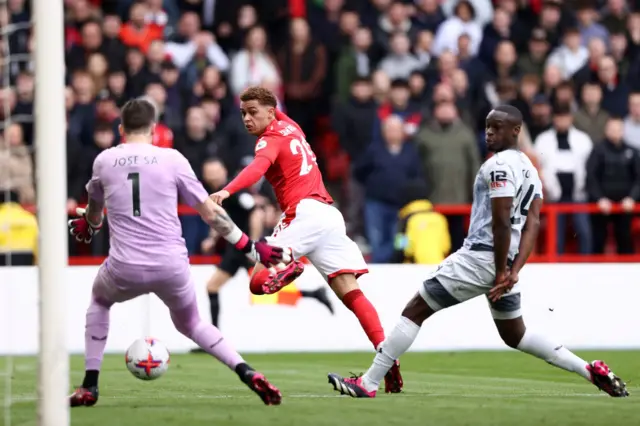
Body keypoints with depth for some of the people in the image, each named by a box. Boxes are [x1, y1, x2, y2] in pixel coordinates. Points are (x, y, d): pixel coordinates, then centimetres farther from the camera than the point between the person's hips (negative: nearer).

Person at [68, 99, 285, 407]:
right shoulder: (172, 159, 3)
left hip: (125, 269, 0)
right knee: (190, 324, 26)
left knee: (100, 299, 33)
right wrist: (250, 248, 12)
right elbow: (210, 212, 3)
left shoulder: (104, 161, 8)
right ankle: (247, 373, 5)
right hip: (172, 267, 0)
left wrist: (87, 226, 53)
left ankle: (89, 387, 24)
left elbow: (95, 210, 29)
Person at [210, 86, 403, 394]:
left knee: (259, 281, -9)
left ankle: (286, 267, -41)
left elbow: (258, 167, -26)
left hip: (304, 213, -8)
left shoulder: (271, 140, -3)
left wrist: (227, 191, -39)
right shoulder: (289, 126, 20)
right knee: (350, 292, -1)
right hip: (330, 215, 8)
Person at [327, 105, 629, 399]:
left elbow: (501, 222, -19)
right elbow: (533, 223, 9)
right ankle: (592, 371, 16)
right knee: (515, 335, 22)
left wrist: (502, 270, -15)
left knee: (415, 311, -3)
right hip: (504, 261, 9)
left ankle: (368, 384, -4)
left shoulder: (499, 165, -12)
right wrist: (513, 271, -1)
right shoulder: (529, 169, 17)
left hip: (480, 256, -9)